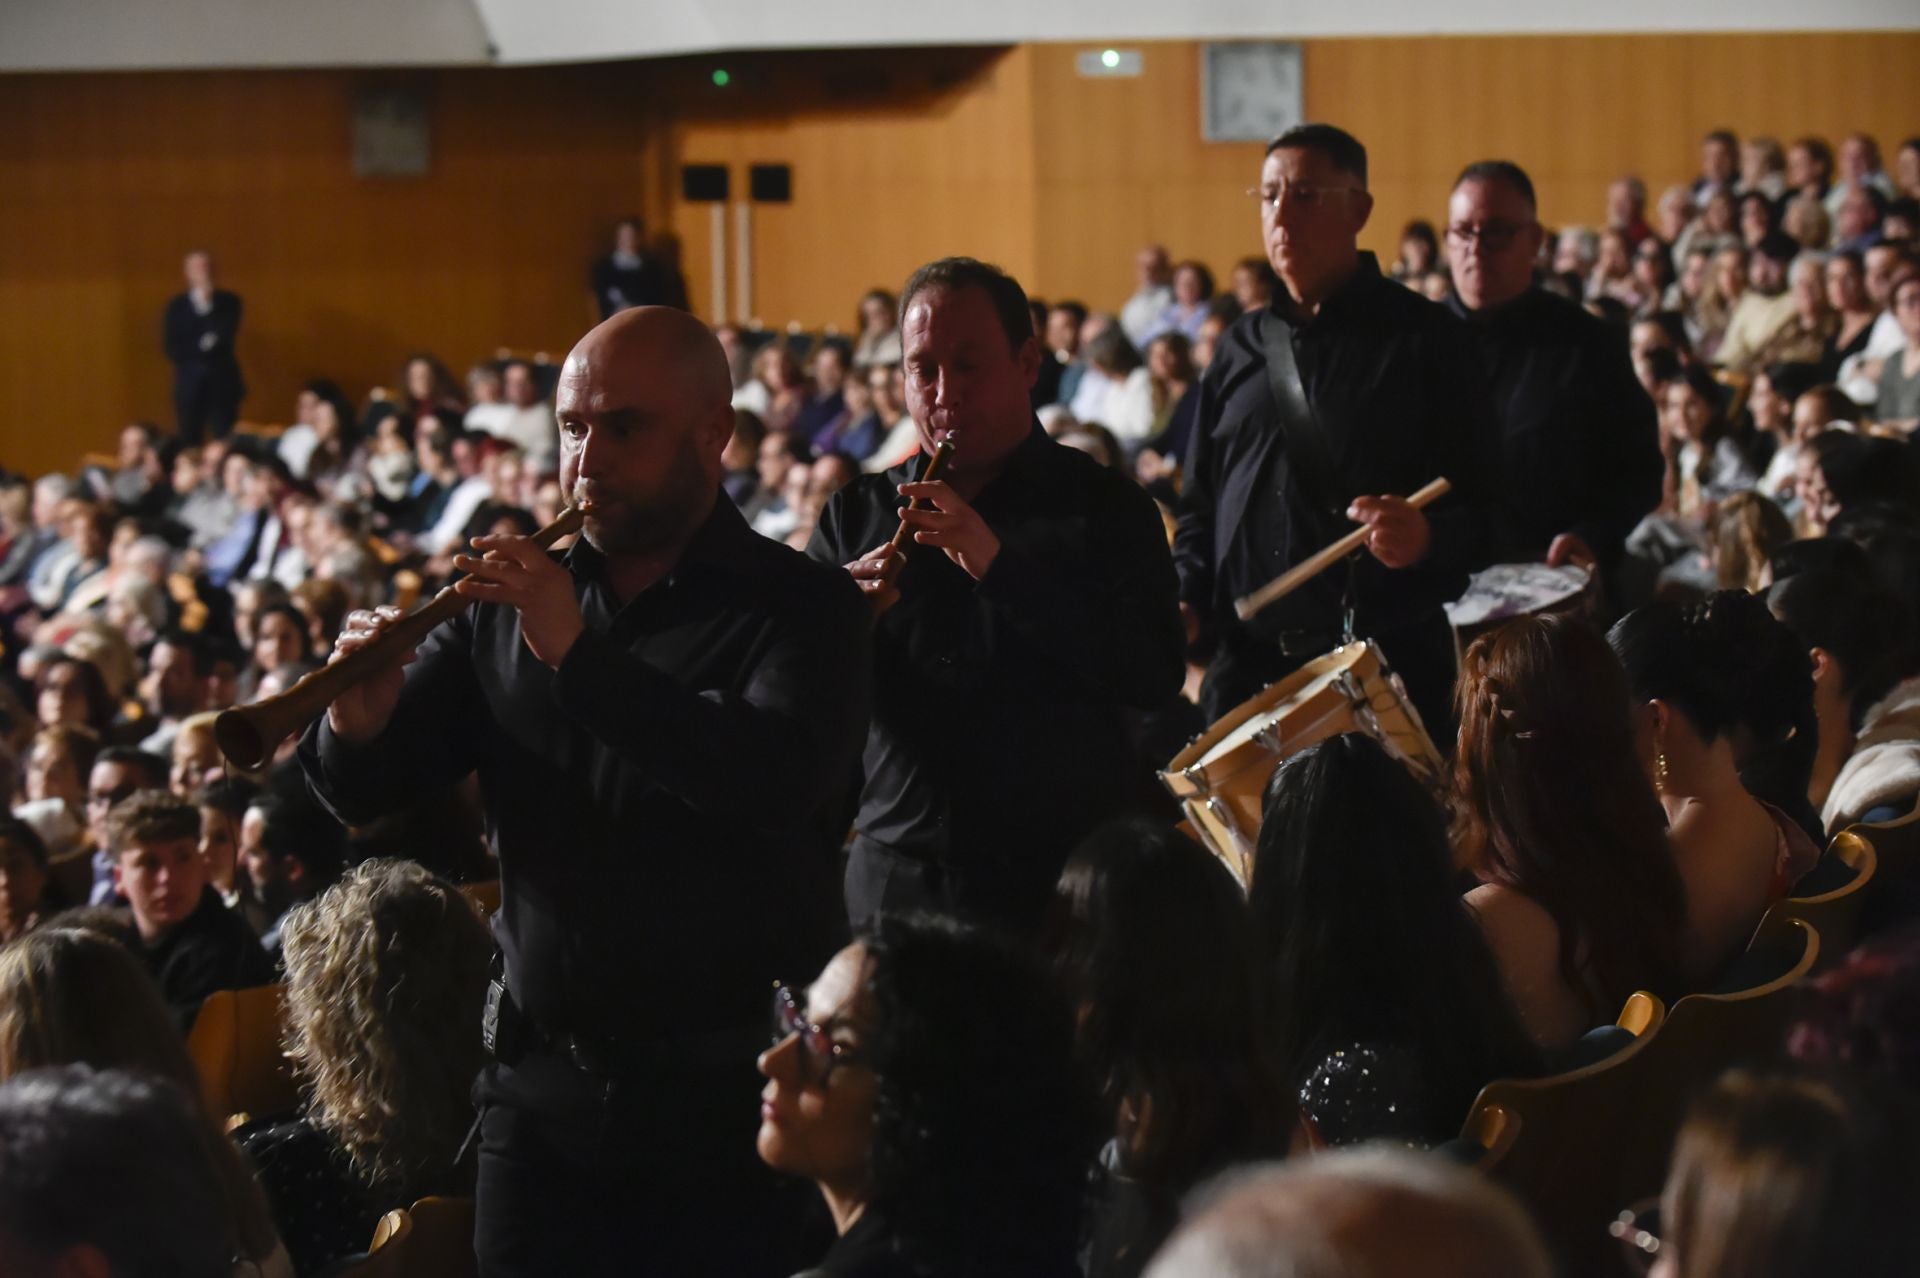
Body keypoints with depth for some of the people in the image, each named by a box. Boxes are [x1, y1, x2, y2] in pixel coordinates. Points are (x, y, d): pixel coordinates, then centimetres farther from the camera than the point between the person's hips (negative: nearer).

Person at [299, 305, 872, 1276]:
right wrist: (359, 726, -18)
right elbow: (366, 791, 6)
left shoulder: (798, 607, -5)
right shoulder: (511, 599, 9)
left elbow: (781, 778, -25)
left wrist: (579, 656, -28)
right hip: (541, 1078, 4)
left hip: (729, 1086, -4)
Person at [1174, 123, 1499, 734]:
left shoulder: (1424, 339, 1)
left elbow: (1483, 506, -3)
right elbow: (1201, 500, 22)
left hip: (1386, 660, -4)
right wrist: (1186, 600, 6)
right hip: (1248, 660, 4)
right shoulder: (1242, 346, 16)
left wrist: (1428, 535, -24)